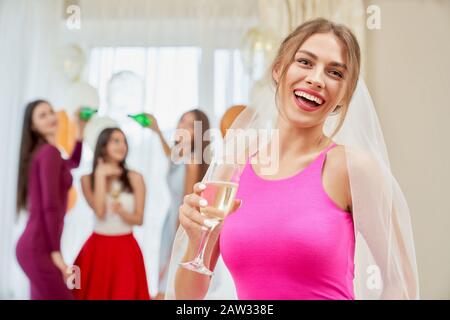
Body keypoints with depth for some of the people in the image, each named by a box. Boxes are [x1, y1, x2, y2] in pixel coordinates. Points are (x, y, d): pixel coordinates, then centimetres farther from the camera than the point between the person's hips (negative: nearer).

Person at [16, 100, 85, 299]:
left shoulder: (39, 153, 16)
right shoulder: (49, 151, -11)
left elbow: (73, 163, 37)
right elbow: (50, 205, -19)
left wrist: (80, 134, 24)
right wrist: (56, 251, -18)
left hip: (34, 245, 9)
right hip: (39, 248, -9)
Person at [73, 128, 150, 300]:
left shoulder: (135, 178, 0)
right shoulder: (87, 179, -1)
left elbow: (139, 219, 1)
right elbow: (100, 212, -15)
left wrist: (122, 211, -20)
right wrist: (100, 176, -12)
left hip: (126, 249, 1)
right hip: (98, 247, 0)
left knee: (126, 293, 4)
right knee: (95, 293, 7)